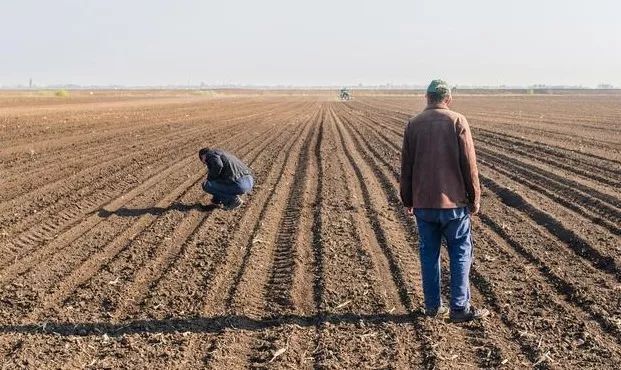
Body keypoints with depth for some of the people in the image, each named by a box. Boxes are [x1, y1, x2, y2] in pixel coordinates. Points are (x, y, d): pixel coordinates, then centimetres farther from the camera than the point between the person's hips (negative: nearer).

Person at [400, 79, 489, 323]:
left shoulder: (413, 124, 3)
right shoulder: (457, 122, -6)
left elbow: (406, 165, 6)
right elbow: (469, 164, -7)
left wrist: (407, 200, 14)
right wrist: (474, 198, 2)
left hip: (423, 203, 3)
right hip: (453, 202, -3)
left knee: (429, 254, 11)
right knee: (461, 253, 6)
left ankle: (433, 306, 17)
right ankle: (460, 308, 6)